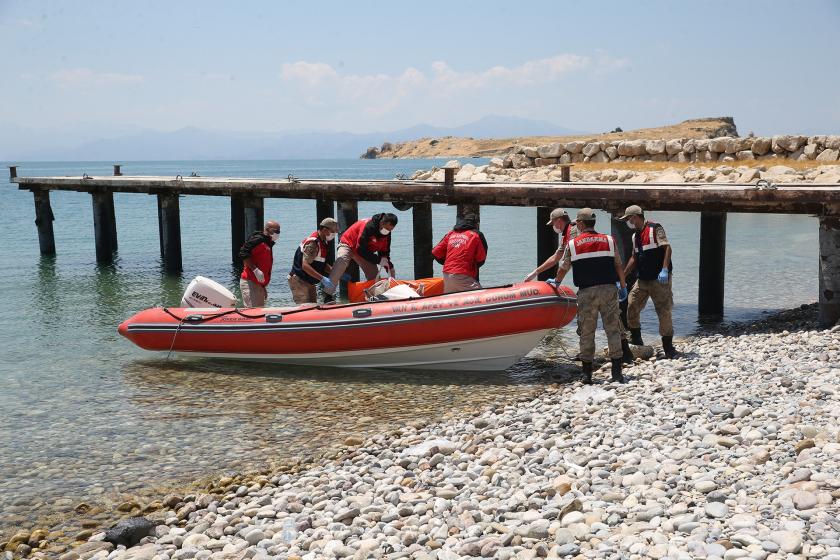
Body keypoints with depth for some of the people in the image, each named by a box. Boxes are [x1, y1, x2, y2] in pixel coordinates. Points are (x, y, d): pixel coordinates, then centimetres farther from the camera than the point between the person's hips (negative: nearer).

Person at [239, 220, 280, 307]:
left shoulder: (268, 245, 21)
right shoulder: (258, 240, -9)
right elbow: (243, 254, -20)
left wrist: (264, 287, 23)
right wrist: (255, 270, -23)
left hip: (259, 285, 10)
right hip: (249, 283, -10)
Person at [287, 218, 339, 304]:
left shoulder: (323, 243, 8)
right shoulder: (312, 243, -22)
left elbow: (323, 264, 15)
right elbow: (305, 265, -30)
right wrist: (322, 278, -34)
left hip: (309, 282, 10)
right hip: (299, 281, -10)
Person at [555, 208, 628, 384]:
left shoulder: (572, 244, 4)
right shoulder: (609, 240, 7)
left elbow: (563, 268, 14)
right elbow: (618, 266, 6)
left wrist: (557, 282, 34)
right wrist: (623, 287, 18)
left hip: (586, 292, -1)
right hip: (609, 290, 1)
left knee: (586, 332, 6)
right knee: (613, 330, 4)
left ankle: (587, 373, 8)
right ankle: (617, 372, -1)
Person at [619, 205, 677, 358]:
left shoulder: (655, 229, -8)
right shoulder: (636, 236, 16)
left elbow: (667, 248, -16)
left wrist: (664, 270, -26)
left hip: (659, 279, -7)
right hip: (642, 280, 8)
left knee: (664, 311, -4)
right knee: (631, 306, 0)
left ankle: (668, 347, 5)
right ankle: (636, 339, 15)